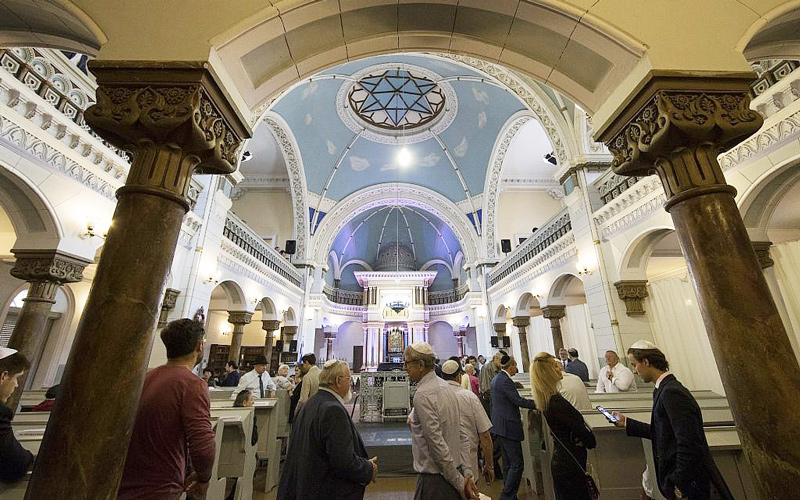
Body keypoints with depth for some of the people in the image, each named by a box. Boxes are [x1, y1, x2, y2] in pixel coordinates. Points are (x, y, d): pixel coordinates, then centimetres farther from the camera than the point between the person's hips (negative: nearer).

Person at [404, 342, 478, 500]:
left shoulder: (422, 395, -23)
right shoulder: (445, 386, 3)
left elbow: (437, 443, -23)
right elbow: (463, 436, 6)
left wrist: (459, 482, -11)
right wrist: (467, 474, 7)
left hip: (434, 479, -8)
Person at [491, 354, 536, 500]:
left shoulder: (497, 379, 11)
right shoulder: (506, 381, -20)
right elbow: (519, 401, -21)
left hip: (500, 426, 10)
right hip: (508, 426, -10)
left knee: (508, 464, 19)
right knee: (517, 464, -1)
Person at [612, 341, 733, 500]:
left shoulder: (671, 392, -23)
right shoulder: (666, 388, 6)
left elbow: (689, 444, -25)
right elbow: (661, 432, 12)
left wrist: (680, 486, -20)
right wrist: (627, 423, 17)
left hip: (688, 482, -8)